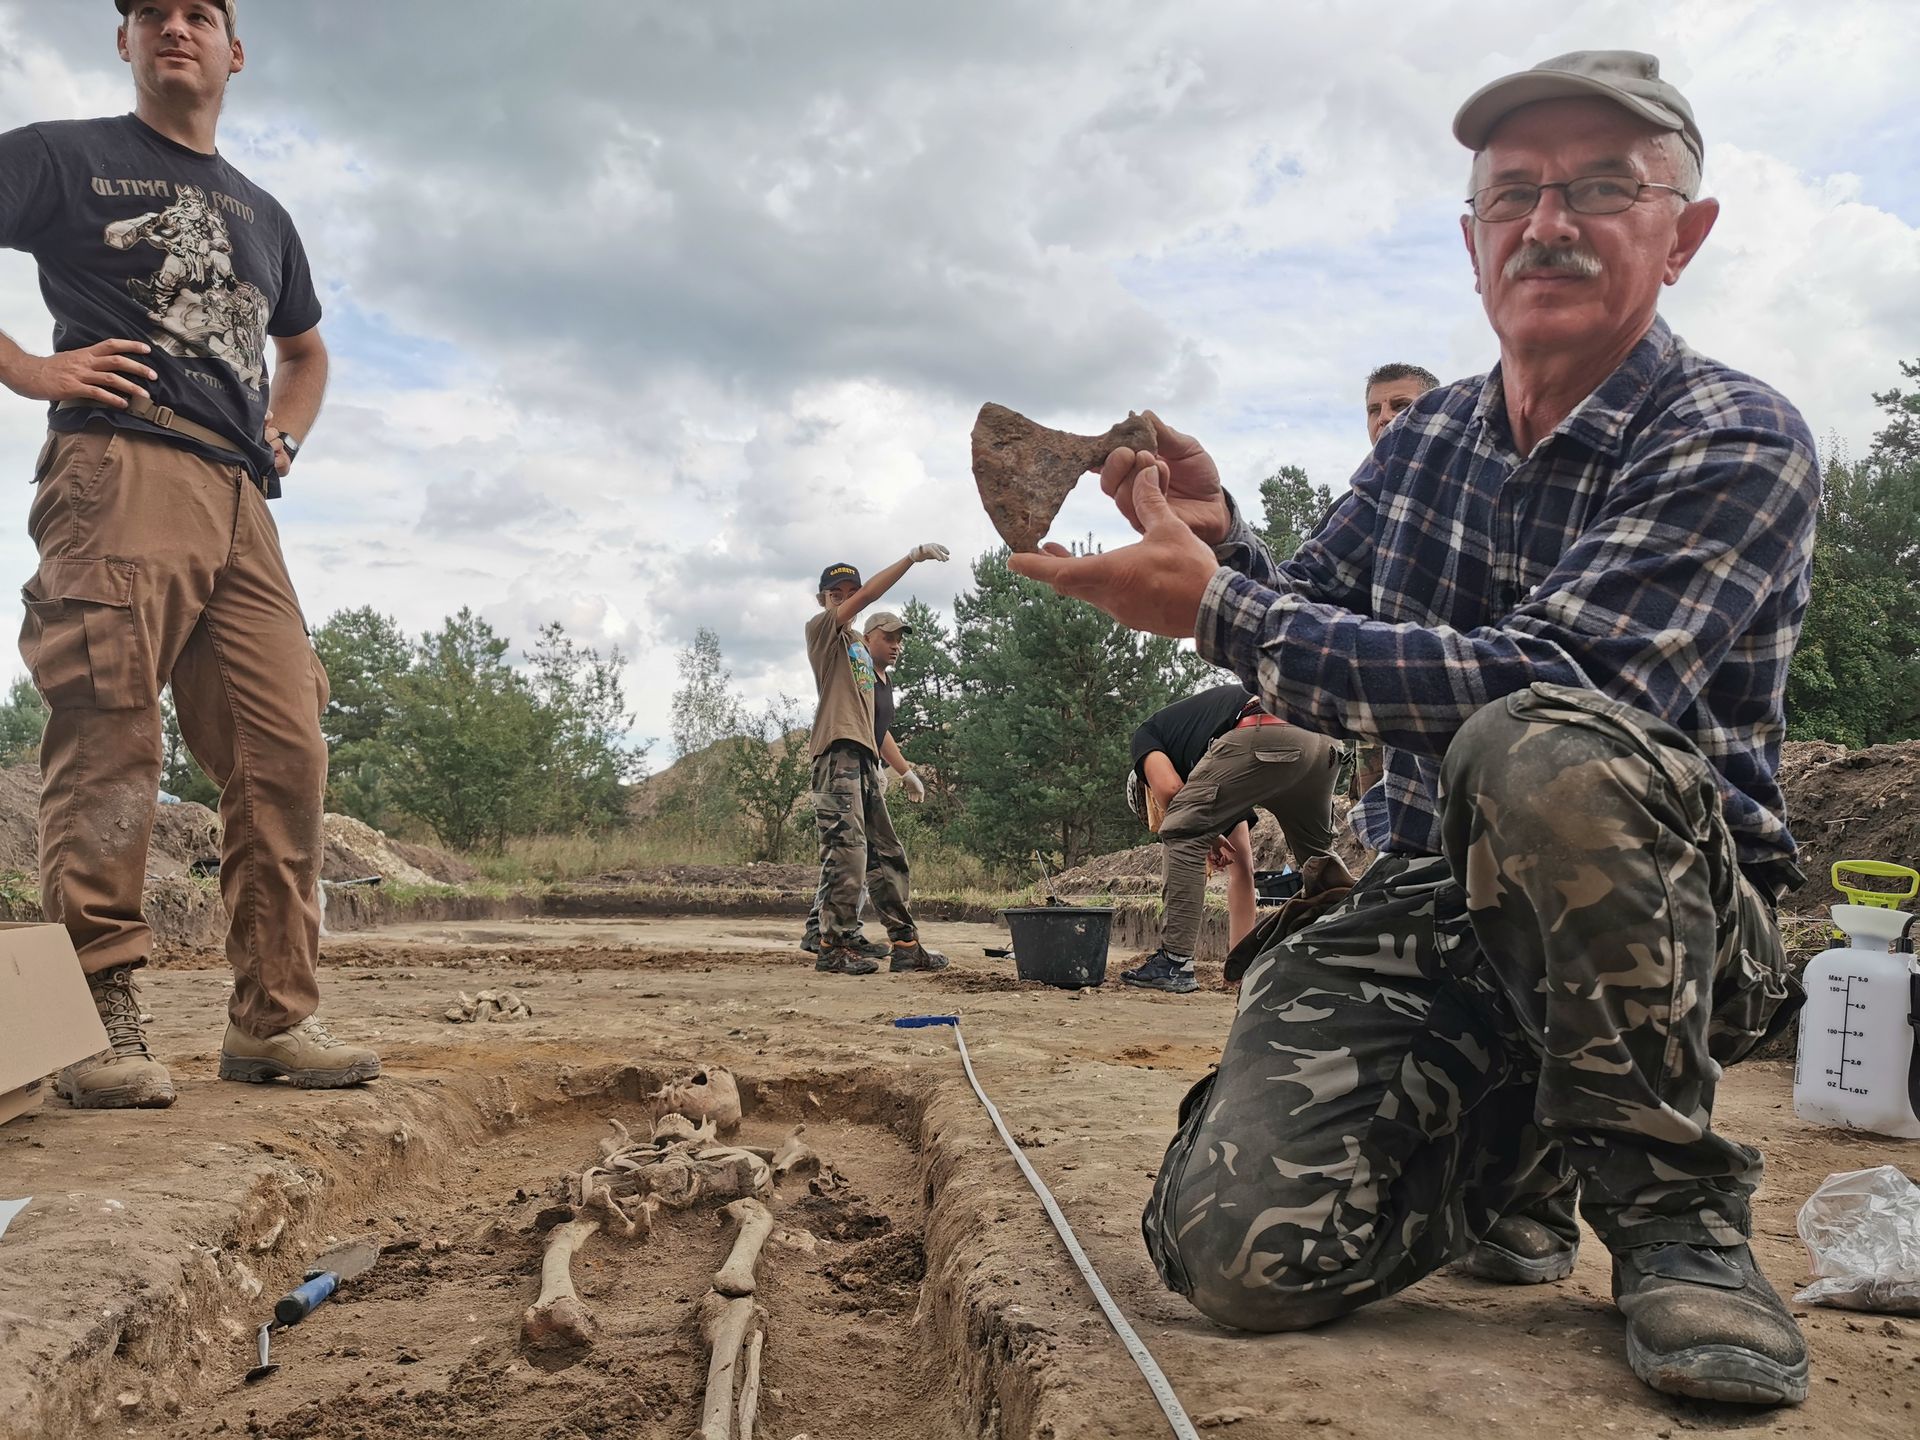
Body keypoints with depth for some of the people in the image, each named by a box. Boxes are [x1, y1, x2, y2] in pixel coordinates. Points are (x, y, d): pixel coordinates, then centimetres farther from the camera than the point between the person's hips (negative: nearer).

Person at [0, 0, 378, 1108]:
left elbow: (306, 351, 42)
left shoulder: (264, 214, 30)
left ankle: (274, 1019, 1)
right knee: (111, 735, -15)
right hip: (120, 471, -5)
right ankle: (101, 1022, -12)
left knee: (286, 751, -4)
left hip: (240, 503, 5)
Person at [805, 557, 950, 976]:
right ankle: (836, 946, -12)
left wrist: (892, 767, 19)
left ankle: (904, 945, 13)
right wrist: (912, 556, -17)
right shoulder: (821, 628, 3)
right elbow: (868, 595, -13)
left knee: (887, 854, 9)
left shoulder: (860, 643, 27)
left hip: (864, 755, 9)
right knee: (847, 849, -15)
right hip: (838, 751, -9)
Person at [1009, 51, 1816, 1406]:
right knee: (1244, 1253, -17)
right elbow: (1315, 629, 17)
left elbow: (1548, 683, -25)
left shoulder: (1737, 441, -10)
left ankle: (1668, 1200, -14)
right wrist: (1220, 543, -6)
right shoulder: (1429, 437, 9)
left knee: (1539, 750, -38)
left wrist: (1216, 609, -27)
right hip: (1427, 903, 4)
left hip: (1670, 915, -4)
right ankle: (1510, 1154, 16)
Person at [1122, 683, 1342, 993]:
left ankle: (1175, 963, 6)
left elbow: (1169, 790, 2)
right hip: (1324, 746, 8)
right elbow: (1241, 867, 40)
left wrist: (1209, 838, 20)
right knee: (1318, 857, 31)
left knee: (1183, 836, 9)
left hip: (1265, 738, -7)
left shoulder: (1145, 735, 28)